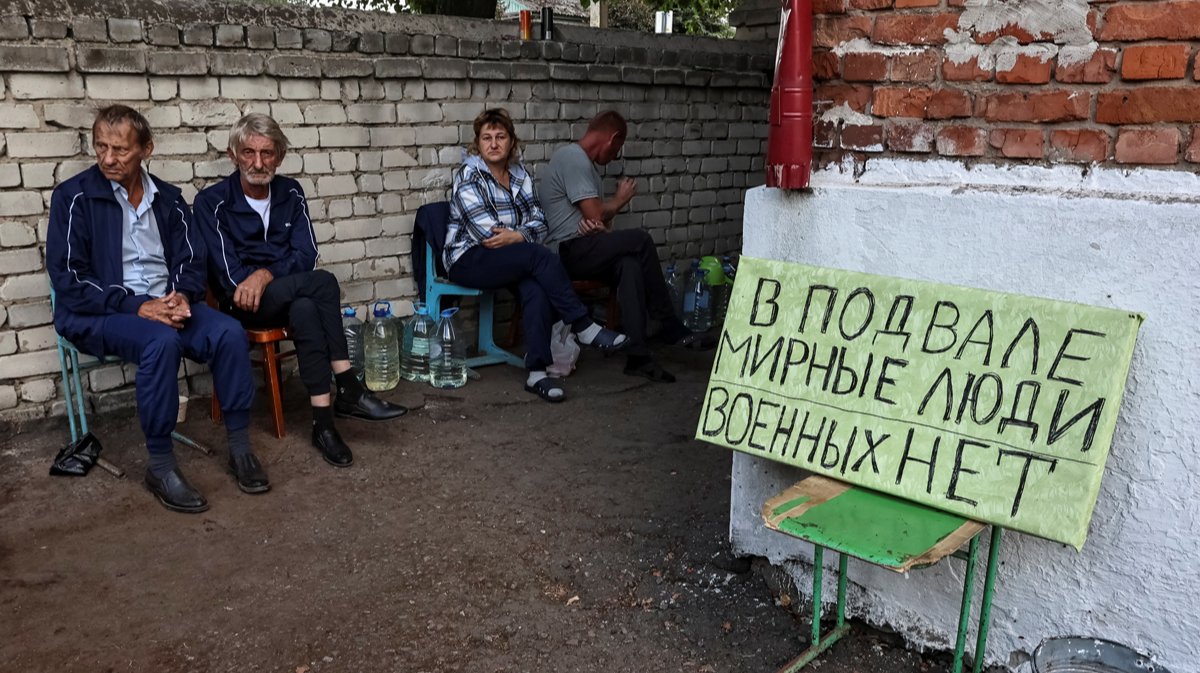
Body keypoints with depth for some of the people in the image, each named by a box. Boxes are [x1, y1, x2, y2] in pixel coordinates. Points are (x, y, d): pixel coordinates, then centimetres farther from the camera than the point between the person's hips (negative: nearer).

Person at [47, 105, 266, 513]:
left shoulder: (168, 199, 10)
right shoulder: (74, 198, -4)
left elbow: (191, 261, 8)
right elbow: (68, 278, -9)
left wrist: (182, 295, -15)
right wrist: (136, 306, -20)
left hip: (165, 304, 4)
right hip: (98, 313, -4)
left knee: (229, 333, -24)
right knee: (161, 341, -36)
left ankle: (240, 447, -13)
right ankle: (161, 467, -26)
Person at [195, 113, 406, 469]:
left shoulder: (290, 193, 7)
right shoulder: (212, 202, -5)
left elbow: (305, 256, -2)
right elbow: (229, 275, -11)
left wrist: (266, 274, -20)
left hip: (287, 297, 4)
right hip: (243, 305, -3)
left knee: (305, 310, -36)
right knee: (322, 281, -32)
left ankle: (323, 422, -39)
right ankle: (348, 390, -31)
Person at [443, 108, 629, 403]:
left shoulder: (520, 175, 12)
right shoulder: (469, 176, -7)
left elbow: (538, 222, 5)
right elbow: (486, 233, -15)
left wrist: (516, 236, -15)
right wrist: (525, 236, -8)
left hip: (508, 261, 5)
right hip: (469, 261, -5)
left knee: (537, 287, -29)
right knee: (540, 256, -29)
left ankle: (537, 372, -33)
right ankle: (583, 327, -20)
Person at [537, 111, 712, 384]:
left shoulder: (583, 162, 23)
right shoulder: (572, 157, -10)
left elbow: (597, 217, 14)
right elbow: (596, 215, -16)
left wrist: (597, 223, -11)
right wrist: (621, 197, 4)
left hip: (583, 252, 9)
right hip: (567, 251, -9)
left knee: (630, 264, -21)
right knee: (639, 240, -22)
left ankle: (638, 355, -32)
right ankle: (671, 328, -10)